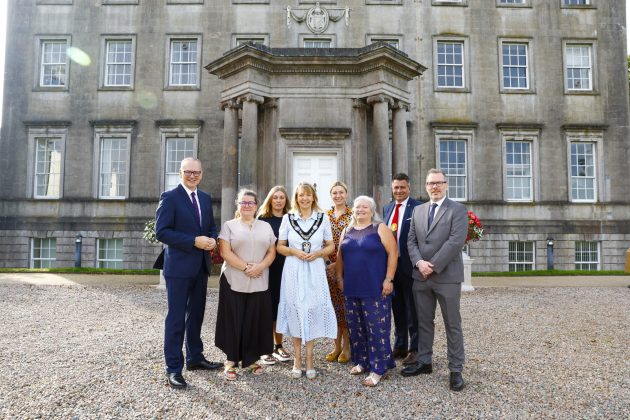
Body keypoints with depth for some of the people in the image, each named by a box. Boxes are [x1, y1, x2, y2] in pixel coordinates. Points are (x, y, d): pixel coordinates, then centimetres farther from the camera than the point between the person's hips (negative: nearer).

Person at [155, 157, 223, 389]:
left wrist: (212, 239, -5)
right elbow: (161, 231, -15)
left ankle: (195, 358, 32)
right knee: (176, 318, -1)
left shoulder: (206, 198, 12)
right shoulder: (170, 197, -8)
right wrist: (194, 241, -21)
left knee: (196, 314, 17)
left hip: (201, 266, 7)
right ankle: (173, 368, 10)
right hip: (179, 266, -7)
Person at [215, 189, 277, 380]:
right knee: (234, 320, 2)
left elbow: (272, 252, 7)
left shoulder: (266, 227, 13)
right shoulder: (229, 226, 5)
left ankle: (251, 359, 19)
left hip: (259, 283, 2)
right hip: (234, 282, -2)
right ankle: (231, 361, 15)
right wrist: (246, 267, -15)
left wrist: (259, 267, -11)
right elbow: (225, 252, -6)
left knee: (255, 321, 5)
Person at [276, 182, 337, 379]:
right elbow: (280, 246, 7)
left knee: (312, 311, 1)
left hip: (315, 271, 0)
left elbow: (330, 246, 8)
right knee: (295, 311, 3)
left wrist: (317, 253, -9)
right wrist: (294, 252, -11)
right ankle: (297, 359, 16)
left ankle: (309, 359, 15)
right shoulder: (288, 218, 4)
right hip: (293, 271, 0)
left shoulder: (323, 218, 4)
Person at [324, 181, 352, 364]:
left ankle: (346, 347, 15)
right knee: (333, 305, 8)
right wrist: (327, 264, -2)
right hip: (328, 267, 3)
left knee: (346, 305, 2)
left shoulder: (353, 216, -2)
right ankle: (337, 346, 20)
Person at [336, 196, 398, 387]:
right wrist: (339, 277, 9)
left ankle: (378, 368, 7)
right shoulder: (347, 231, 13)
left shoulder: (380, 229, -3)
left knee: (377, 327, -2)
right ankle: (362, 360, 26)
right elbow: (340, 256, 17)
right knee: (355, 326, 11)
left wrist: (388, 279, -14)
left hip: (375, 288, -5)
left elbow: (393, 253, -9)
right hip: (352, 288, 5)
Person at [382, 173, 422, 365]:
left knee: (412, 310, 4)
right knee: (397, 308, 16)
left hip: (409, 265, -6)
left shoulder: (418, 207, -8)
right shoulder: (387, 208, 13)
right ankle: (400, 346, 30)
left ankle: (415, 349, 17)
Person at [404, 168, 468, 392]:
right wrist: (419, 262, -9)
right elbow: (411, 240, 9)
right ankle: (424, 361, 28)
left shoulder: (458, 209, -4)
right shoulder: (418, 210, 13)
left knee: (452, 325, 4)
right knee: (424, 322, 15)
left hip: (447, 276, -5)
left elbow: (456, 241, -15)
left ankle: (455, 370, 14)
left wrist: (433, 266, -16)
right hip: (421, 276, 5)